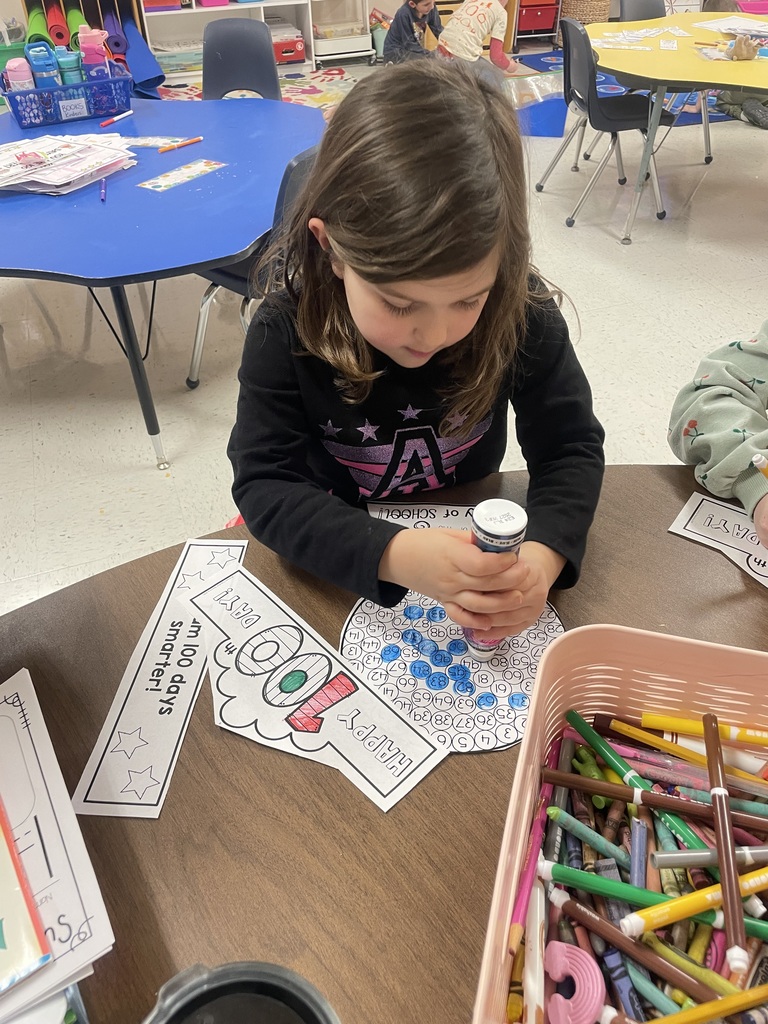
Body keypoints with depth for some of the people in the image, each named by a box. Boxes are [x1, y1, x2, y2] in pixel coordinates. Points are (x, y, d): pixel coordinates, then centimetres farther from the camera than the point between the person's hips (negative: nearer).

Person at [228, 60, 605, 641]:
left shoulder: (521, 313, -18)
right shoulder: (286, 335, -21)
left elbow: (571, 447, -12)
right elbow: (265, 484, -22)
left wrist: (542, 557, -32)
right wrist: (394, 555, -38)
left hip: (472, 540, 1)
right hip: (335, 566, 0)